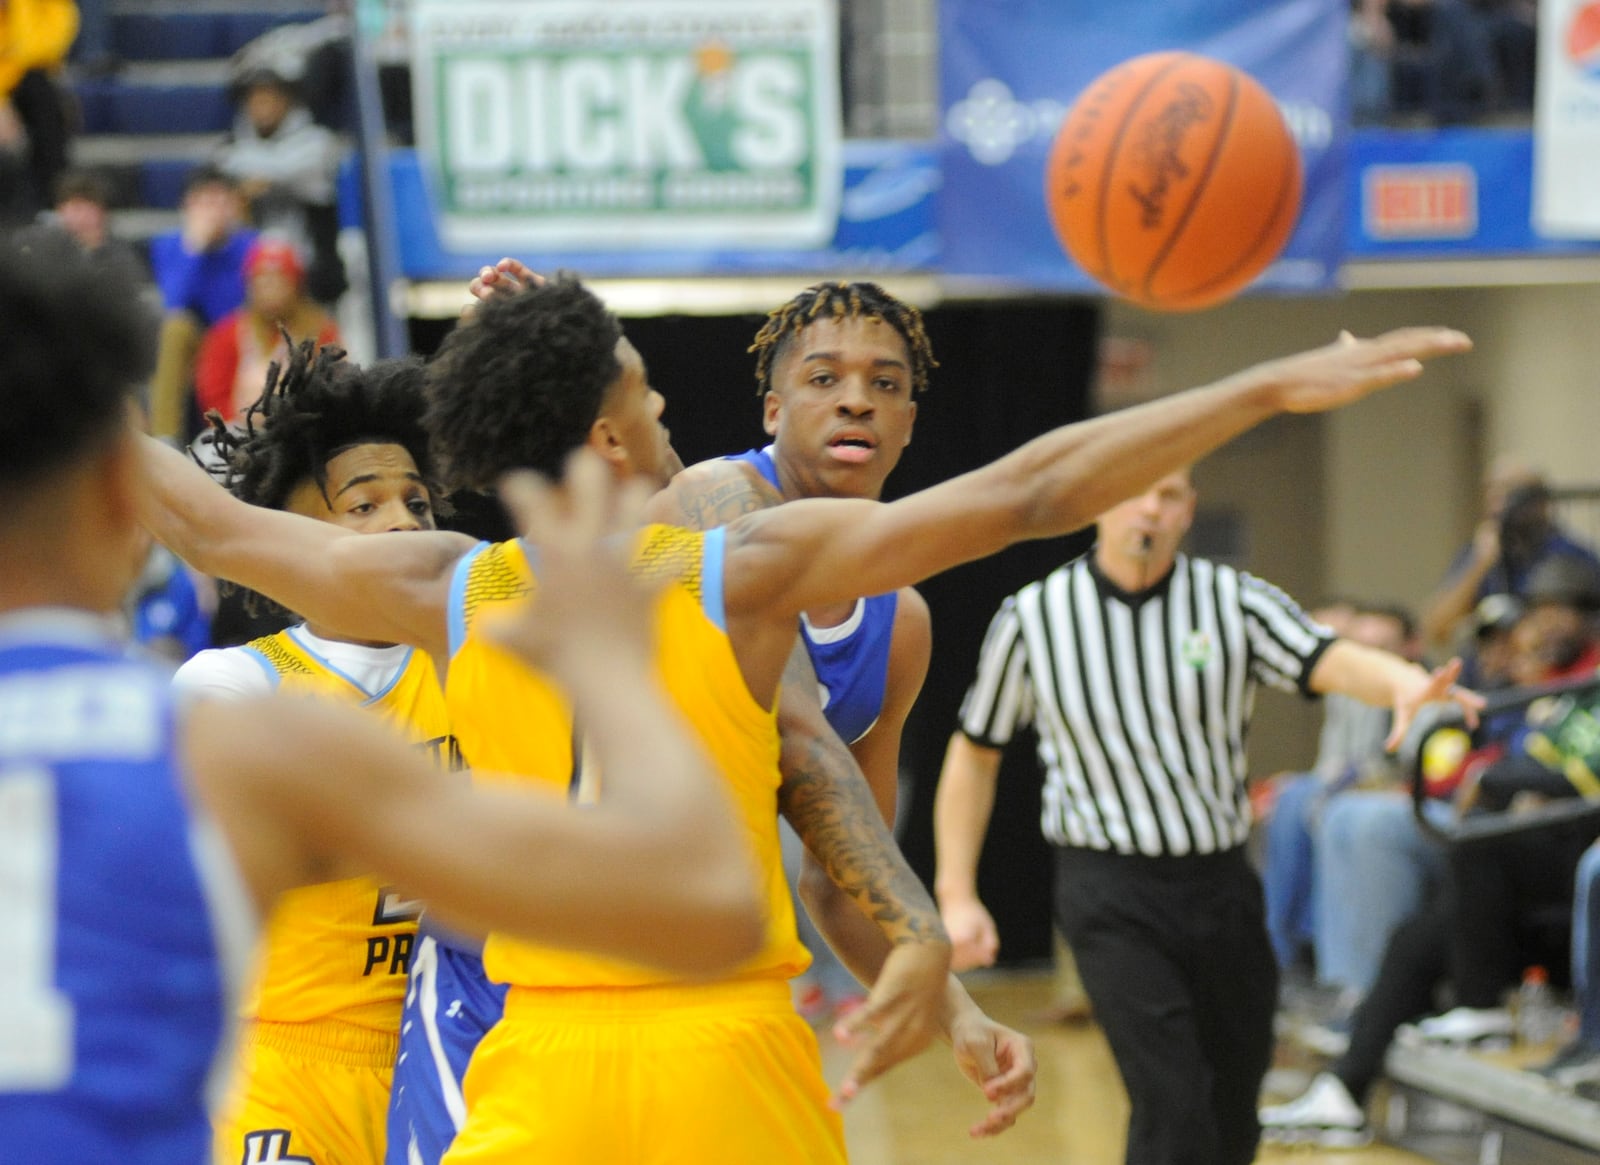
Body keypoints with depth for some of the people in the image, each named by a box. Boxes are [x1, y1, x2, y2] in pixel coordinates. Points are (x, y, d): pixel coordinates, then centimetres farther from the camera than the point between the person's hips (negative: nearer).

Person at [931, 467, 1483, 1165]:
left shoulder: (1234, 602, 0)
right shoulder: (1031, 618, -1)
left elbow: (1334, 662, -17)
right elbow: (974, 756, 10)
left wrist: (1409, 684, -40)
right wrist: (956, 894, 5)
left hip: (1222, 887, 3)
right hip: (1110, 896, -3)